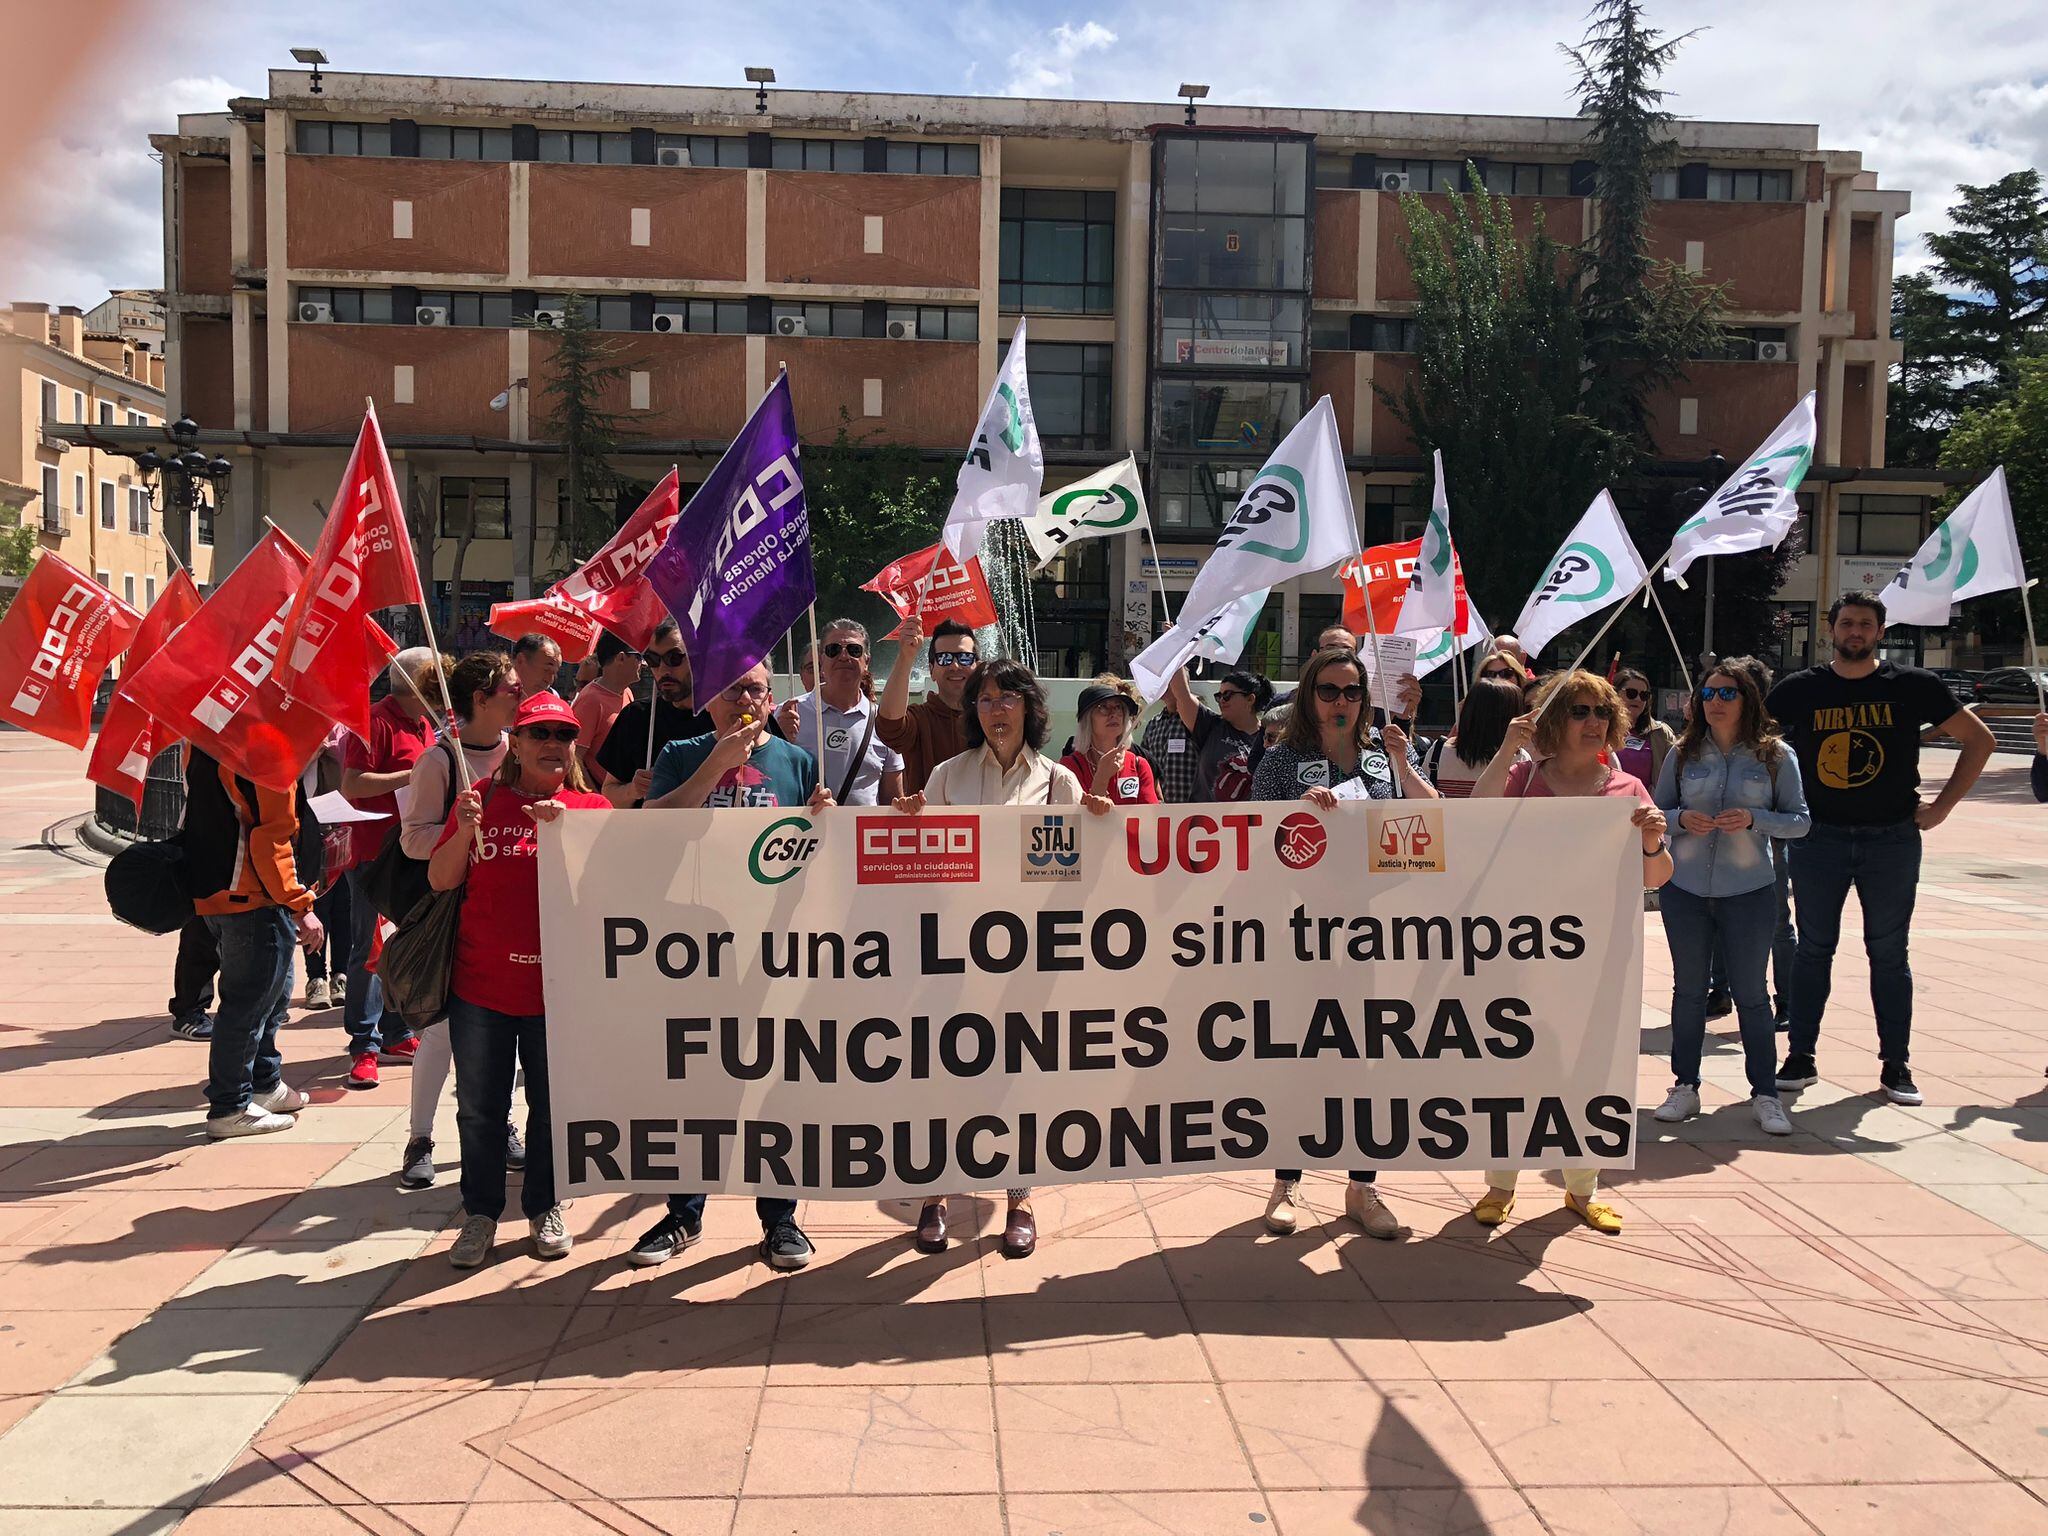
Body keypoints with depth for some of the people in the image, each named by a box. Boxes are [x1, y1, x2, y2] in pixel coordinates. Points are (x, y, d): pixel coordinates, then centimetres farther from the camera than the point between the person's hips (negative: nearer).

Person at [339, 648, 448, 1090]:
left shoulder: (424, 723, 16)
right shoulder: (375, 719, -12)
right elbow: (352, 785, -20)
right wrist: (410, 775, -22)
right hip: (375, 853, -9)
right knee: (371, 949, -4)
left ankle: (396, 1035, 24)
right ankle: (364, 1046, 1)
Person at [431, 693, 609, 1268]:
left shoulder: (592, 807, 2)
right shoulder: (481, 799, 5)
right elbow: (441, 880, 2)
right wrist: (465, 830, -15)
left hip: (559, 985, -1)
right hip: (480, 984, 1)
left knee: (553, 1105, 9)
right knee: (479, 1107, 9)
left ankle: (545, 1209, 26)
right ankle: (481, 1214, 23)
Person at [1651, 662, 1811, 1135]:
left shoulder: (1776, 756, -2)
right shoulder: (1683, 754, 3)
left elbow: (1800, 820, -2)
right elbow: (1656, 811, 8)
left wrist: (1754, 819, -18)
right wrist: (1682, 818, -13)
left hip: (1749, 890, -2)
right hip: (1685, 888, 2)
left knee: (1751, 993, 4)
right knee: (1688, 989, 10)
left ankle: (1765, 1094, 15)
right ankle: (1685, 1086, 20)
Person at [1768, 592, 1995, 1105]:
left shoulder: (1913, 686, 0)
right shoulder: (1798, 690, 2)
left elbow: (1979, 740, 7)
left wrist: (1942, 806, 1)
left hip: (1892, 840, 0)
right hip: (1819, 838, 1)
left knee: (1889, 954, 6)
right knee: (1813, 950, 6)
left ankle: (1896, 1065, 14)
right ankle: (1800, 1057, 13)